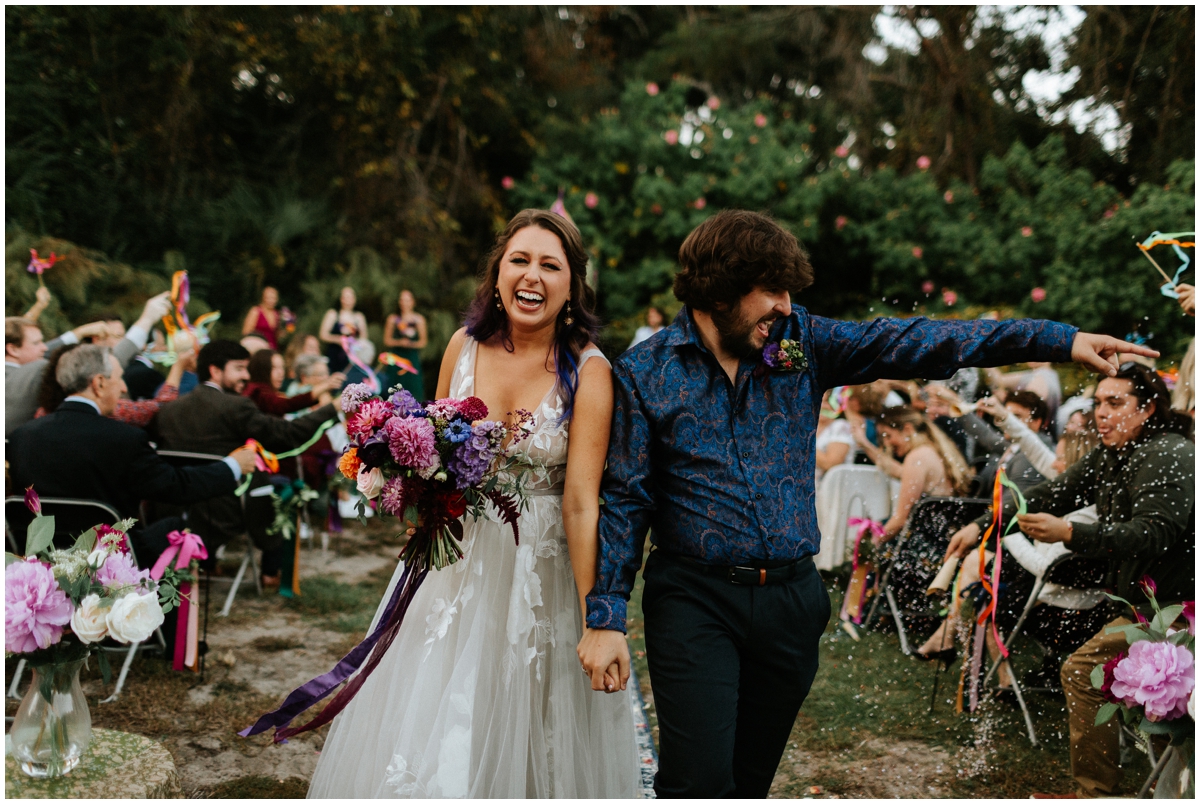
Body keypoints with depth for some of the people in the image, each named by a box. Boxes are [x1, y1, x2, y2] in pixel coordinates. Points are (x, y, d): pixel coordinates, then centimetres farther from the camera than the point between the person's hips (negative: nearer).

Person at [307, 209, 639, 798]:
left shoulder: (587, 370, -14)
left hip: (542, 567, -3)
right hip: (456, 556, 4)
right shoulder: (464, 346, -2)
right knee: (425, 737, 10)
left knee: (527, 740, 8)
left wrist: (595, 622, -21)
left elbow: (581, 501, -18)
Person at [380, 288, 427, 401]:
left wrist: (411, 344, -13)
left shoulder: (419, 319, 8)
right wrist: (399, 342, -12)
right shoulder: (393, 319, 8)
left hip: (412, 358, 0)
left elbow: (424, 341, 5)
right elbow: (387, 340, 6)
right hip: (396, 357, 0)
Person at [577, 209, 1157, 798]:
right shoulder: (643, 373, -3)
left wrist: (1061, 341, -7)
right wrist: (605, 618, -10)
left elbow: (914, 343, -1)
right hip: (694, 599, -3)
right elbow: (625, 501, -3)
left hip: (792, 596, 3)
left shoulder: (803, 342, 4)